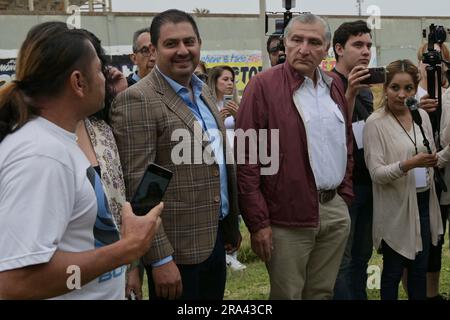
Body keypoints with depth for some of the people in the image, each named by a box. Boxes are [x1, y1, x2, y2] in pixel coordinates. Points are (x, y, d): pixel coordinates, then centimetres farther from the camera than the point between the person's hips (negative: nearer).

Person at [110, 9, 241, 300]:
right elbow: (137, 186, -19)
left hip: (215, 237, 8)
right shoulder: (138, 100, -15)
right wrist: (160, 259, -20)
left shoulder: (204, 91, 10)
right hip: (176, 248, -7)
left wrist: (232, 226, 17)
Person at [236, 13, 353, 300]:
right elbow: (246, 159, -12)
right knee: (287, 295, 6)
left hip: (336, 212, 6)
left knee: (323, 293, 17)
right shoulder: (263, 86, -10)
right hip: (289, 217, -6)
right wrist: (258, 222, -14)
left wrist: (345, 197, 13)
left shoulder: (334, 85, 10)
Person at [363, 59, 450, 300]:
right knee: (393, 271, 9)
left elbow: (431, 161, 13)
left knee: (420, 269, 17)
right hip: (396, 207, -5)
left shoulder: (422, 116, 5)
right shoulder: (375, 123, -13)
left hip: (424, 201, 6)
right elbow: (376, 173, -18)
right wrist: (408, 165, -32)